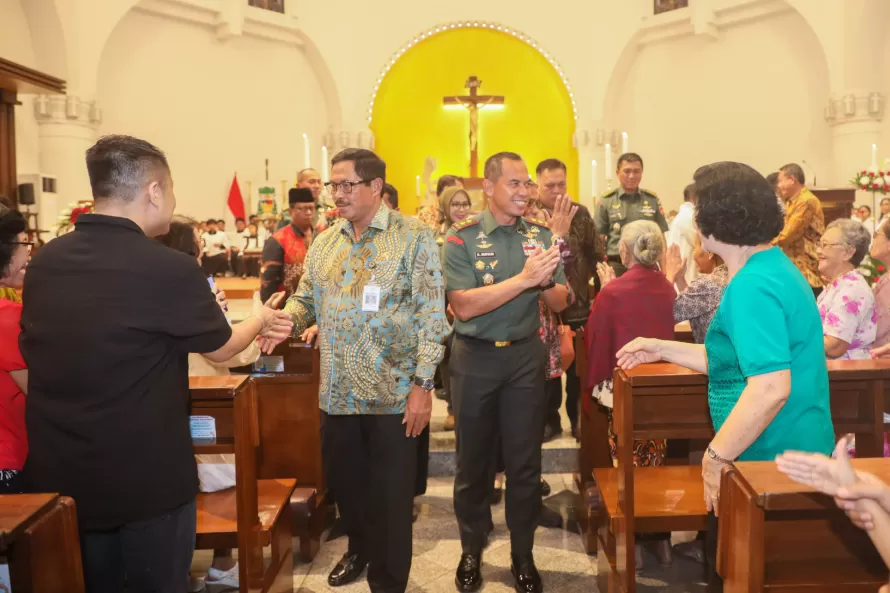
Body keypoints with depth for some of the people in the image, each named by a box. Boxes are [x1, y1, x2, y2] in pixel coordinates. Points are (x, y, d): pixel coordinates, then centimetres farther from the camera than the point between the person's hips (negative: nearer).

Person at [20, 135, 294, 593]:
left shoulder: (43, 262, -2)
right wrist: (259, 319, 18)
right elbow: (221, 348, -4)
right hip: (147, 479, -5)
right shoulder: (170, 269, -21)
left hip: (57, 475, 6)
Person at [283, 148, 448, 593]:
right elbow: (305, 301, 15)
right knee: (344, 484, 19)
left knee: (391, 496, 5)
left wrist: (422, 384, -16)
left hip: (393, 392, -5)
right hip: (338, 392, 5)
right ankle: (360, 549, 45)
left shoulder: (413, 238, -7)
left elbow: (431, 315, -10)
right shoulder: (324, 243, 10)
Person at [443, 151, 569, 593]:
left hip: (526, 356, 2)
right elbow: (464, 306, -20)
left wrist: (547, 280, -21)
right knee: (473, 460, 13)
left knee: (525, 461, 10)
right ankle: (472, 551, 31)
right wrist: (523, 278, -28)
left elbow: (559, 304, 1)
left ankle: (523, 555, 27)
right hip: (475, 358, -2)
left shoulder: (540, 235, 1)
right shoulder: (461, 237, -10)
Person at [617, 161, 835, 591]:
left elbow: (770, 389, -32)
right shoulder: (772, 266, 9)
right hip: (788, 456, 10)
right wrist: (663, 350, 12)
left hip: (769, 463, -10)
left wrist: (716, 457, -24)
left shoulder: (752, 286, -24)